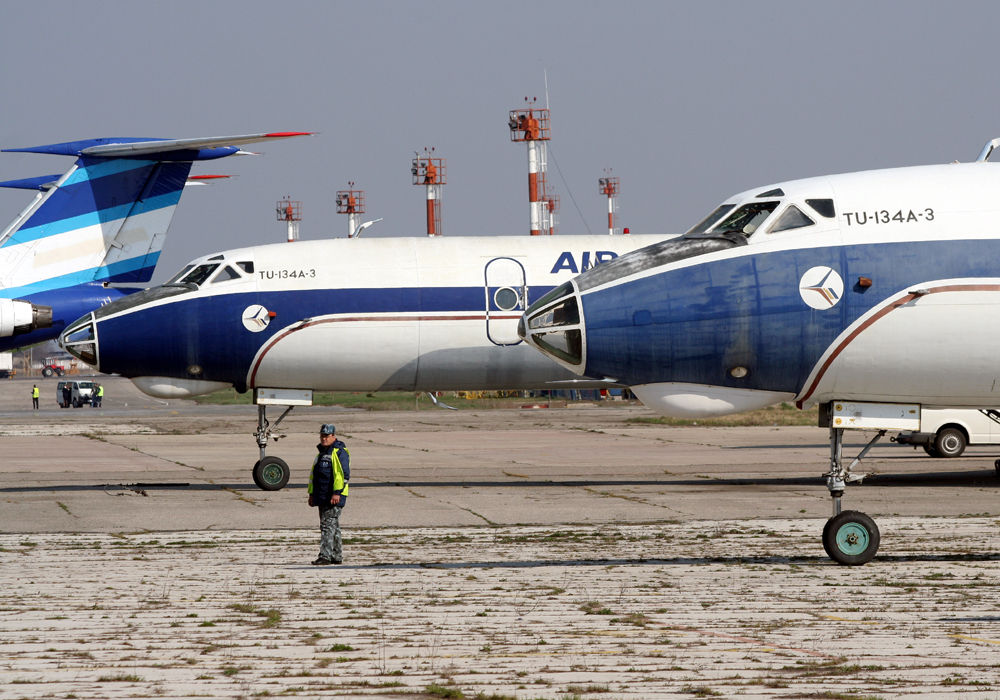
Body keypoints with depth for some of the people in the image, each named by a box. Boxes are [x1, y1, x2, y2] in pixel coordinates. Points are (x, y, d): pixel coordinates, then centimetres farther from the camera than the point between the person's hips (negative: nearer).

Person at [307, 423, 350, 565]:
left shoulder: (339, 452, -9)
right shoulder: (321, 452, 20)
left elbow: (344, 474, -17)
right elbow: (313, 474, 26)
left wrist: (337, 493, -24)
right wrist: (312, 494, 22)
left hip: (334, 497, -9)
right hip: (322, 497, 9)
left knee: (328, 525, -14)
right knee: (333, 527, 13)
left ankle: (325, 556, -18)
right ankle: (337, 556, 19)